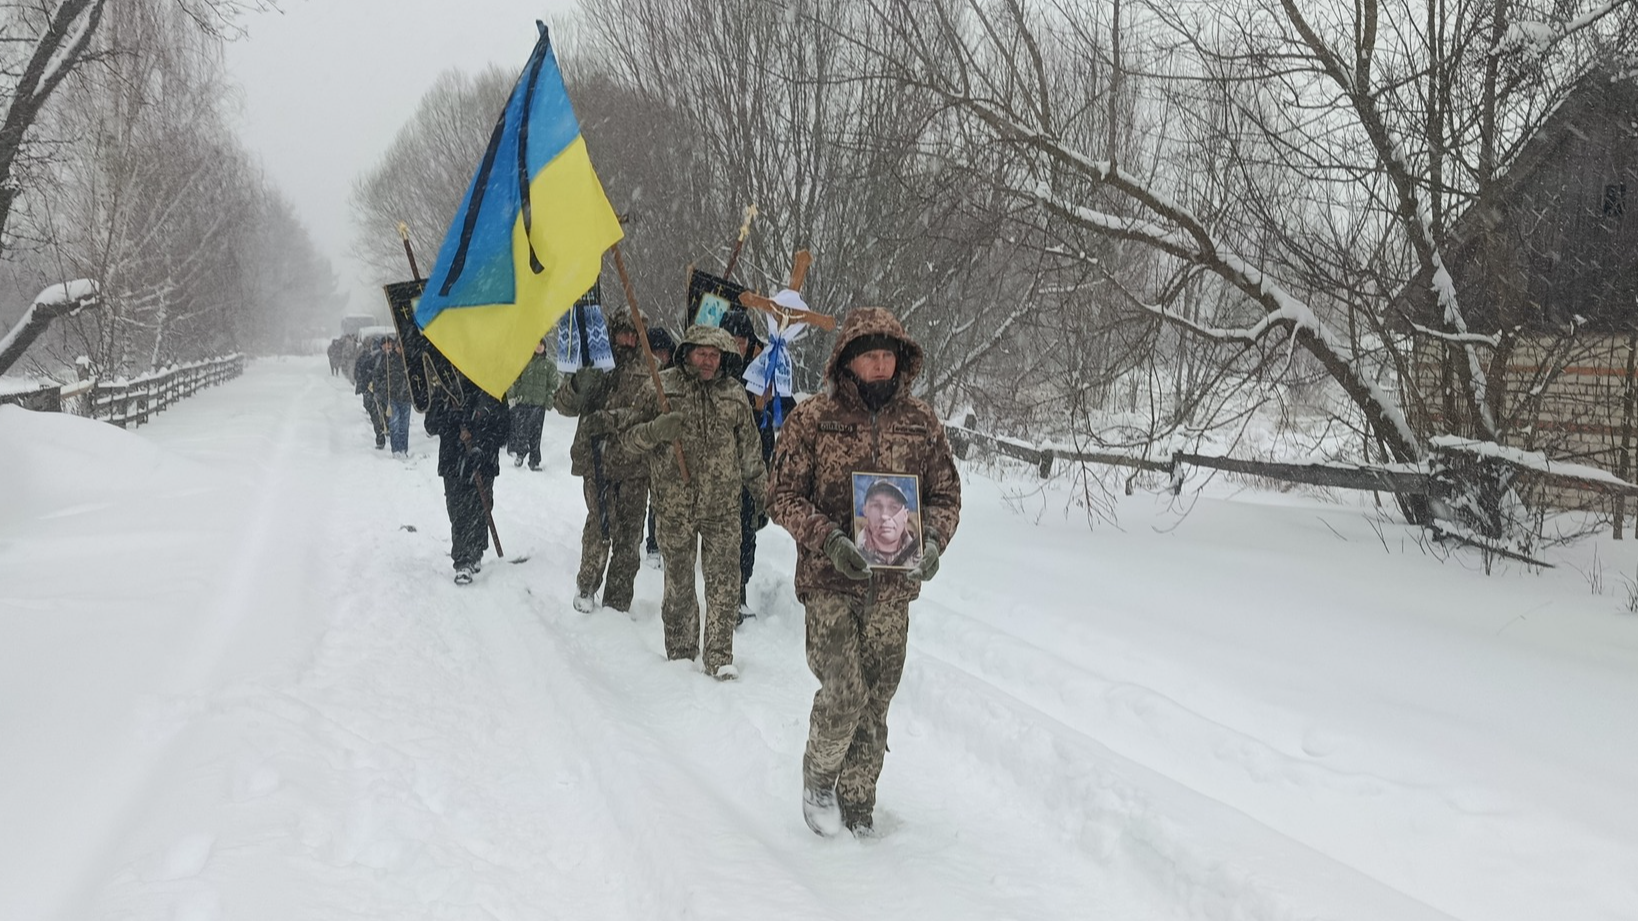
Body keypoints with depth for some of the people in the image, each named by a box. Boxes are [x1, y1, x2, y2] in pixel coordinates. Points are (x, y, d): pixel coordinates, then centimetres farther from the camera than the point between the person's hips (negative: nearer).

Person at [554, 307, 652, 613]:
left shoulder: (646, 374, 7)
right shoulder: (593, 366, 9)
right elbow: (563, 405, 3)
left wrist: (609, 419, -24)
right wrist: (576, 384, -18)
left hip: (633, 464, 1)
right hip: (596, 461, -1)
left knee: (628, 535, 2)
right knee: (599, 527, -10)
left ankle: (617, 602, 13)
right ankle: (586, 586, 13)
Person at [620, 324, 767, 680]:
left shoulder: (733, 393, 9)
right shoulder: (661, 387, 2)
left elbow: (750, 450, 17)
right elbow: (630, 434, 4)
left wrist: (762, 494, 19)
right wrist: (656, 429, -18)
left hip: (723, 505, 1)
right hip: (675, 503, -1)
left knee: (723, 579, -3)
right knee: (678, 580, 7)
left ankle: (719, 656, 1)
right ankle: (681, 649, 22)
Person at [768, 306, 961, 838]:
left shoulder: (920, 423, 5)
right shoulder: (812, 419, -3)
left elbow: (946, 495, 11)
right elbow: (783, 495, -1)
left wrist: (932, 539, -9)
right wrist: (828, 539, -17)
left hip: (893, 587, 3)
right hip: (829, 581, -3)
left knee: (875, 705, 8)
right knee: (844, 693, -12)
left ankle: (857, 806, 25)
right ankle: (818, 778, 16)